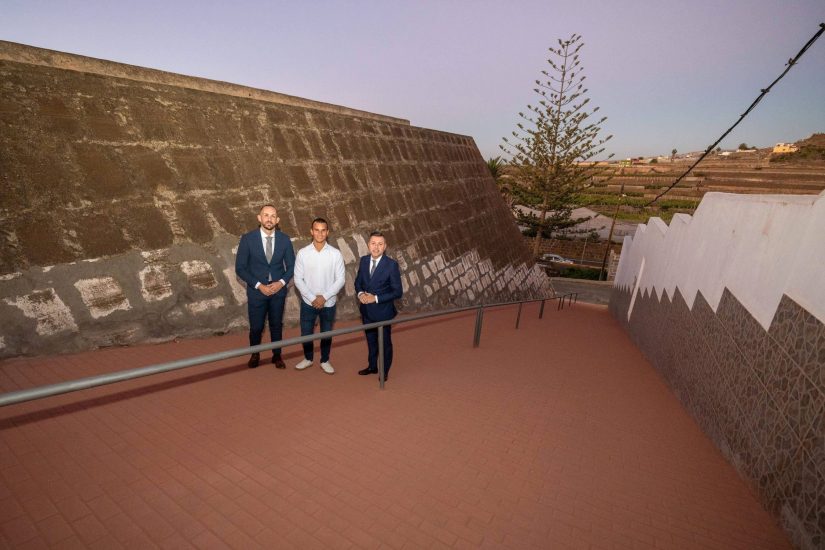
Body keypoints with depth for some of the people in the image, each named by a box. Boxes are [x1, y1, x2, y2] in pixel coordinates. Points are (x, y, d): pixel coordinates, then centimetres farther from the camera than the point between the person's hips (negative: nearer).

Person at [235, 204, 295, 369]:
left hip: (278, 291, 2)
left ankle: (277, 355, 35)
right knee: (256, 327, 11)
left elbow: (291, 266, 2)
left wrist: (282, 282, -14)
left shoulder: (285, 239, -4)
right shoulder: (247, 239, -10)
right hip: (256, 291, -1)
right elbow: (240, 268, -8)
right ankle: (255, 354, 37)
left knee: (276, 325, 15)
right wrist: (259, 285, -16)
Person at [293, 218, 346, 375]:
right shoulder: (302, 253, -8)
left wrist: (324, 297, -15)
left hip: (328, 303, 0)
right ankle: (308, 358, 38)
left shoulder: (335, 254, -10)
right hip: (308, 302, 1)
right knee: (306, 333, 13)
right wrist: (312, 298, -14)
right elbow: (298, 279, -6)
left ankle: (325, 361, 35)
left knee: (326, 334, 14)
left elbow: (340, 279, -8)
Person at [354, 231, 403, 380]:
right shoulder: (363, 260, -4)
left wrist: (376, 298, -23)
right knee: (371, 340, 23)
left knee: (385, 342, 16)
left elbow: (397, 292, -16)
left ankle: (385, 371, 38)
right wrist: (360, 293, -12)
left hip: (383, 311, -4)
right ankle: (372, 366, 46)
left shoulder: (392, 264, -19)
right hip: (366, 310, 5)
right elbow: (358, 281, 9)